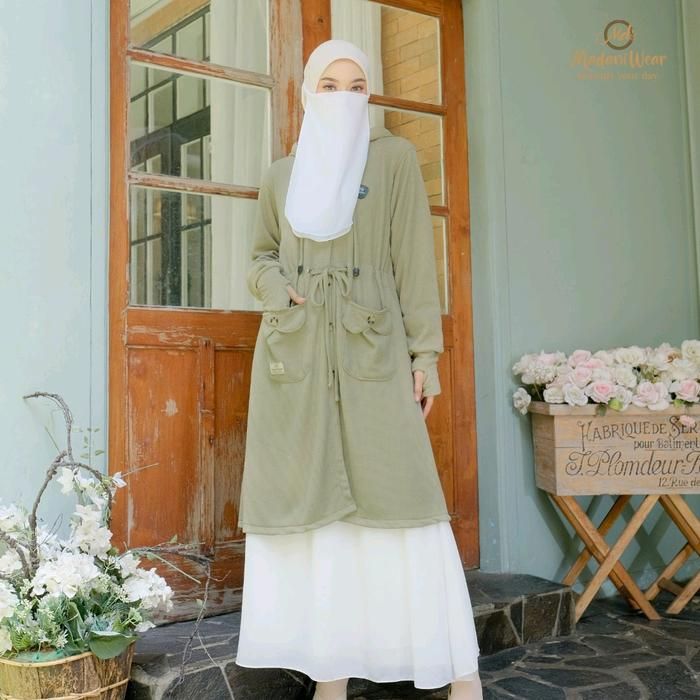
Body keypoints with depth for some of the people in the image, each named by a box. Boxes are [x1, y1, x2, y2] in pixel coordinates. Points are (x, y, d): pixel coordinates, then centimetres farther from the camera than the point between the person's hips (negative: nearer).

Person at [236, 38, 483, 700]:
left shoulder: (394, 156, 8)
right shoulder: (279, 174, 15)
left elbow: (414, 259, 2)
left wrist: (425, 353, -4)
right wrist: (280, 290, -3)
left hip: (371, 347, -3)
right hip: (293, 351, 3)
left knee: (398, 496, -5)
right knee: (310, 502, 2)